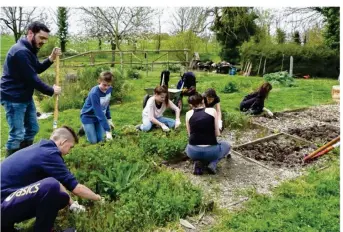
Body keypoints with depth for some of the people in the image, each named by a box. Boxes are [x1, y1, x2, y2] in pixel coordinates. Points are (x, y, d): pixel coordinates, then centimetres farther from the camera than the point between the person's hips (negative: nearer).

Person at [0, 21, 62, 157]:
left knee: (32, 129, 17)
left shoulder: (29, 50, 9)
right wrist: (51, 91, -12)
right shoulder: (21, 51, -23)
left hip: (26, 97, 10)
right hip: (14, 98, -10)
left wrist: (51, 58, -1)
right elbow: (32, 78, -23)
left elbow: (37, 69, 15)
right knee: (17, 135, -6)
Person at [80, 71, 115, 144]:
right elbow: (99, 113, -36)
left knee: (100, 140, 1)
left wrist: (109, 119, 4)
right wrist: (107, 130, -39)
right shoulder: (94, 93, -33)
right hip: (88, 116, -6)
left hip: (99, 116, 6)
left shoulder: (109, 89, -12)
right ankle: (85, 127, 20)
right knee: (93, 141, -8)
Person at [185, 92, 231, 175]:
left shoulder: (188, 113, 8)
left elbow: (190, 134, 13)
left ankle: (198, 162, 9)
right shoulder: (212, 111, 4)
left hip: (193, 152, 2)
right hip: (211, 151, -1)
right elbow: (217, 134, 6)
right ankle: (212, 164, 6)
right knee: (226, 145, 32)